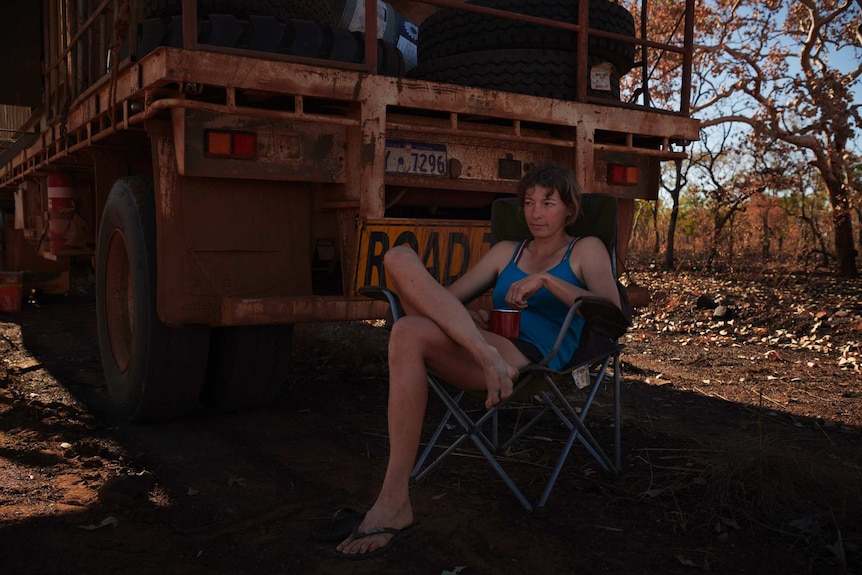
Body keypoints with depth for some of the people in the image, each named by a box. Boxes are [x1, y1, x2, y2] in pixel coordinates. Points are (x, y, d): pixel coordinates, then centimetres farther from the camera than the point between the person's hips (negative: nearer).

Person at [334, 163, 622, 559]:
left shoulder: (585, 250, 16)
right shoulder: (506, 252, 29)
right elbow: (449, 296, 23)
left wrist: (545, 280, -12)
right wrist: (462, 315, -1)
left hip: (532, 360, -5)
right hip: (483, 345, 5)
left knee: (408, 332, -33)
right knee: (399, 258, -13)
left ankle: (394, 503, -33)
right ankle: (488, 357, -29)